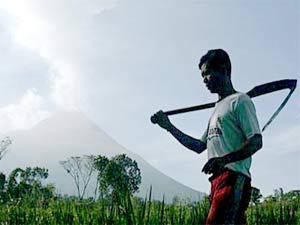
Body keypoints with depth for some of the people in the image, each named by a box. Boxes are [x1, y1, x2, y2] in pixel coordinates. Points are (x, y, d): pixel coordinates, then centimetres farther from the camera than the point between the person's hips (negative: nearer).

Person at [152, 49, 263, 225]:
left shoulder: (240, 101, 1)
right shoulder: (218, 108, 29)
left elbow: (256, 141, -10)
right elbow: (199, 146, 30)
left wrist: (224, 159, -25)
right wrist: (169, 126, 26)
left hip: (233, 178, -9)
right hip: (218, 180, 9)